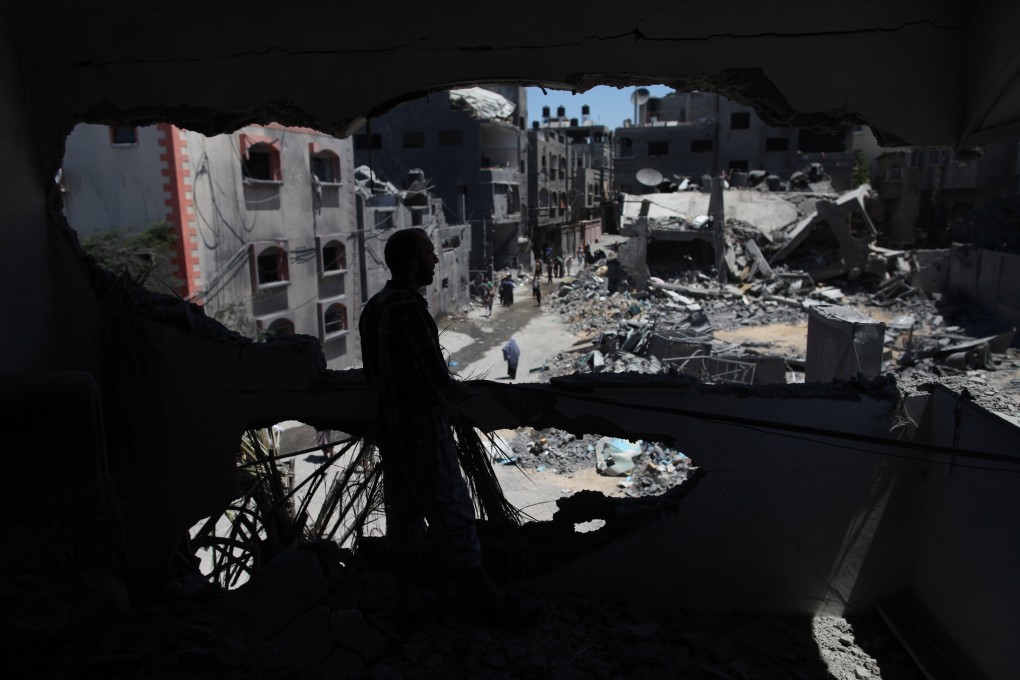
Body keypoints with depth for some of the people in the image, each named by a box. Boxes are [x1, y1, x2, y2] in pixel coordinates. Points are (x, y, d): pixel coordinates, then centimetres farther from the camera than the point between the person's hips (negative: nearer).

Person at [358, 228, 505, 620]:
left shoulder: (373, 308, 4)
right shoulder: (410, 311, -26)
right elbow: (438, 382, -25)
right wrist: (461, 394, -1)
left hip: (389, 427, 9)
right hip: (423, 433, -9)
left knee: (403, 513, 18)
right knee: (453, 513, 9)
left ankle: (405, 592, 31)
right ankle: (477, 583, 27)